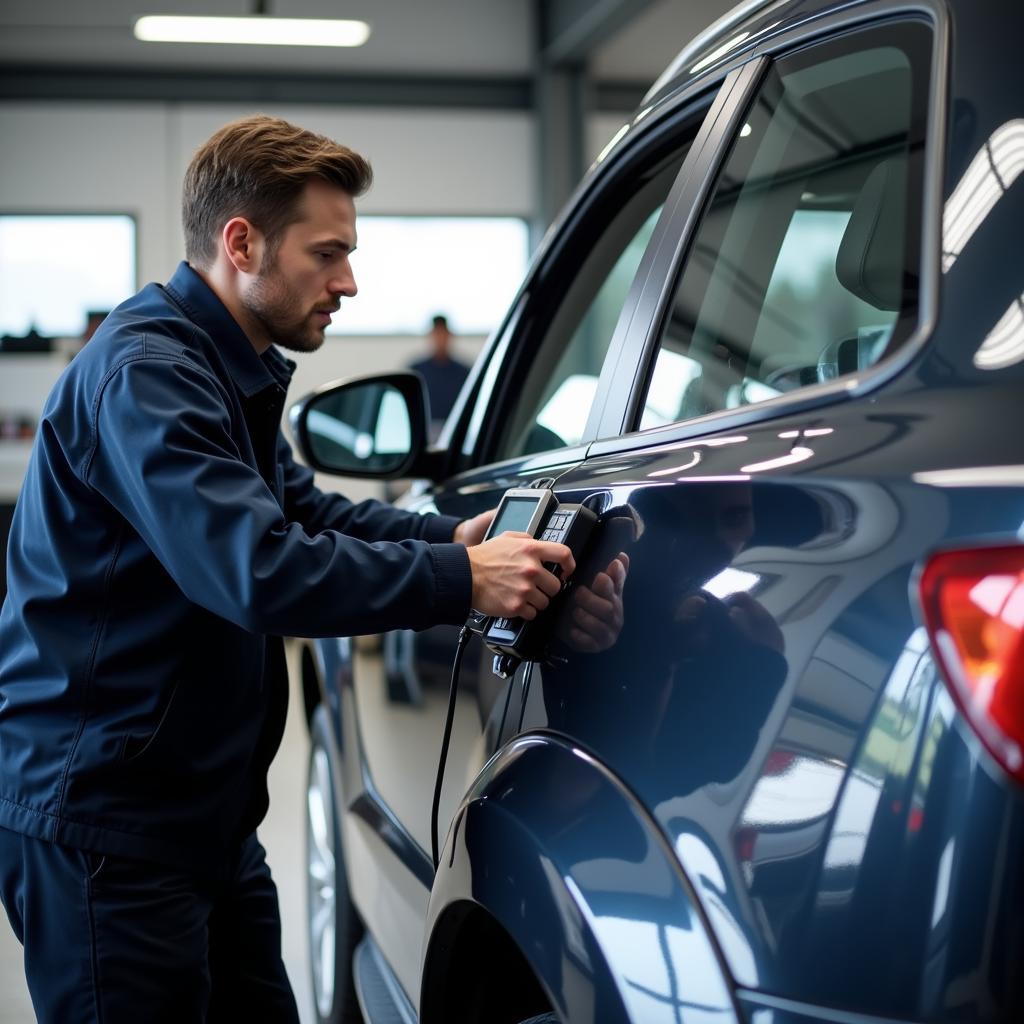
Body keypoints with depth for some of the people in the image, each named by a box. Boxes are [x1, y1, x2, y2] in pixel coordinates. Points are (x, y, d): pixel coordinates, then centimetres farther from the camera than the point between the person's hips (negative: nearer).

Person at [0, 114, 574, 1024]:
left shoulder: (231, 370, 12)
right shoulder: (145, 372, -21)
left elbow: (301, 509, 19)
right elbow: (260, 572, -30)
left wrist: (453, 536, 4)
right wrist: (460, 579, -25)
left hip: (205, 809, 10)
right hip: (103, 819, -10)